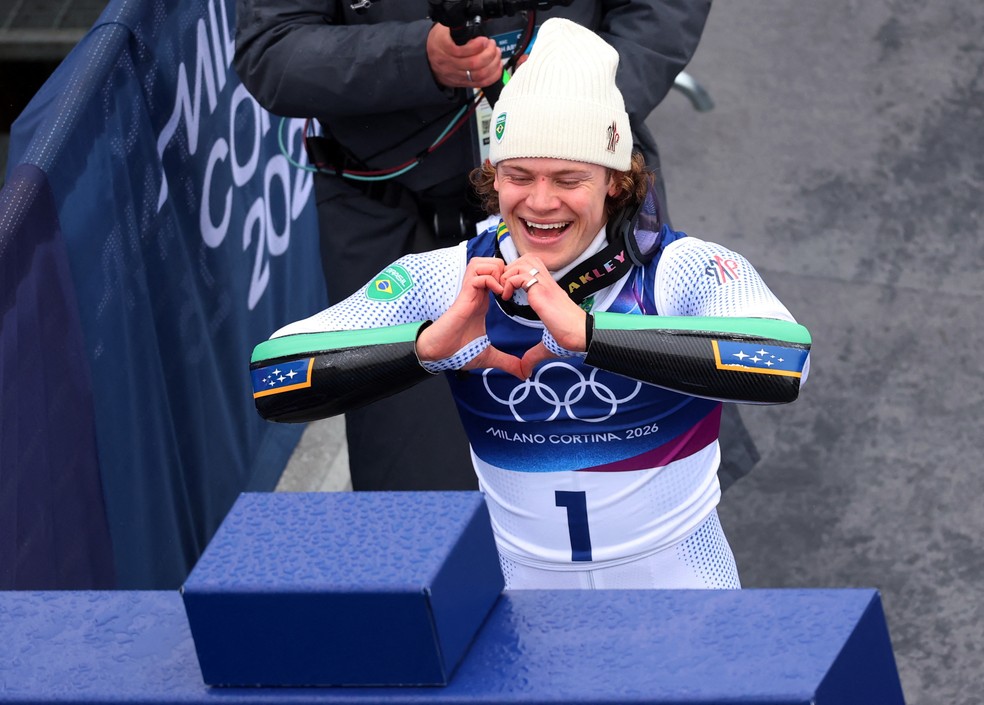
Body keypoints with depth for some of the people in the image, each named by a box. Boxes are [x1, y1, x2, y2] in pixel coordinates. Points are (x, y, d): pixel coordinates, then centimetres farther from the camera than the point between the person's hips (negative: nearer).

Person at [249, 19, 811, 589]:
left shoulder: (682, 269, -17)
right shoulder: (450, 279, -10)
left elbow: (784, 363, -39)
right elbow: (271, 381, -18)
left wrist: (586, 331, -43)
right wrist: (429, 344, -33)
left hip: (676, 571, -2)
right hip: (527, 578, 2)